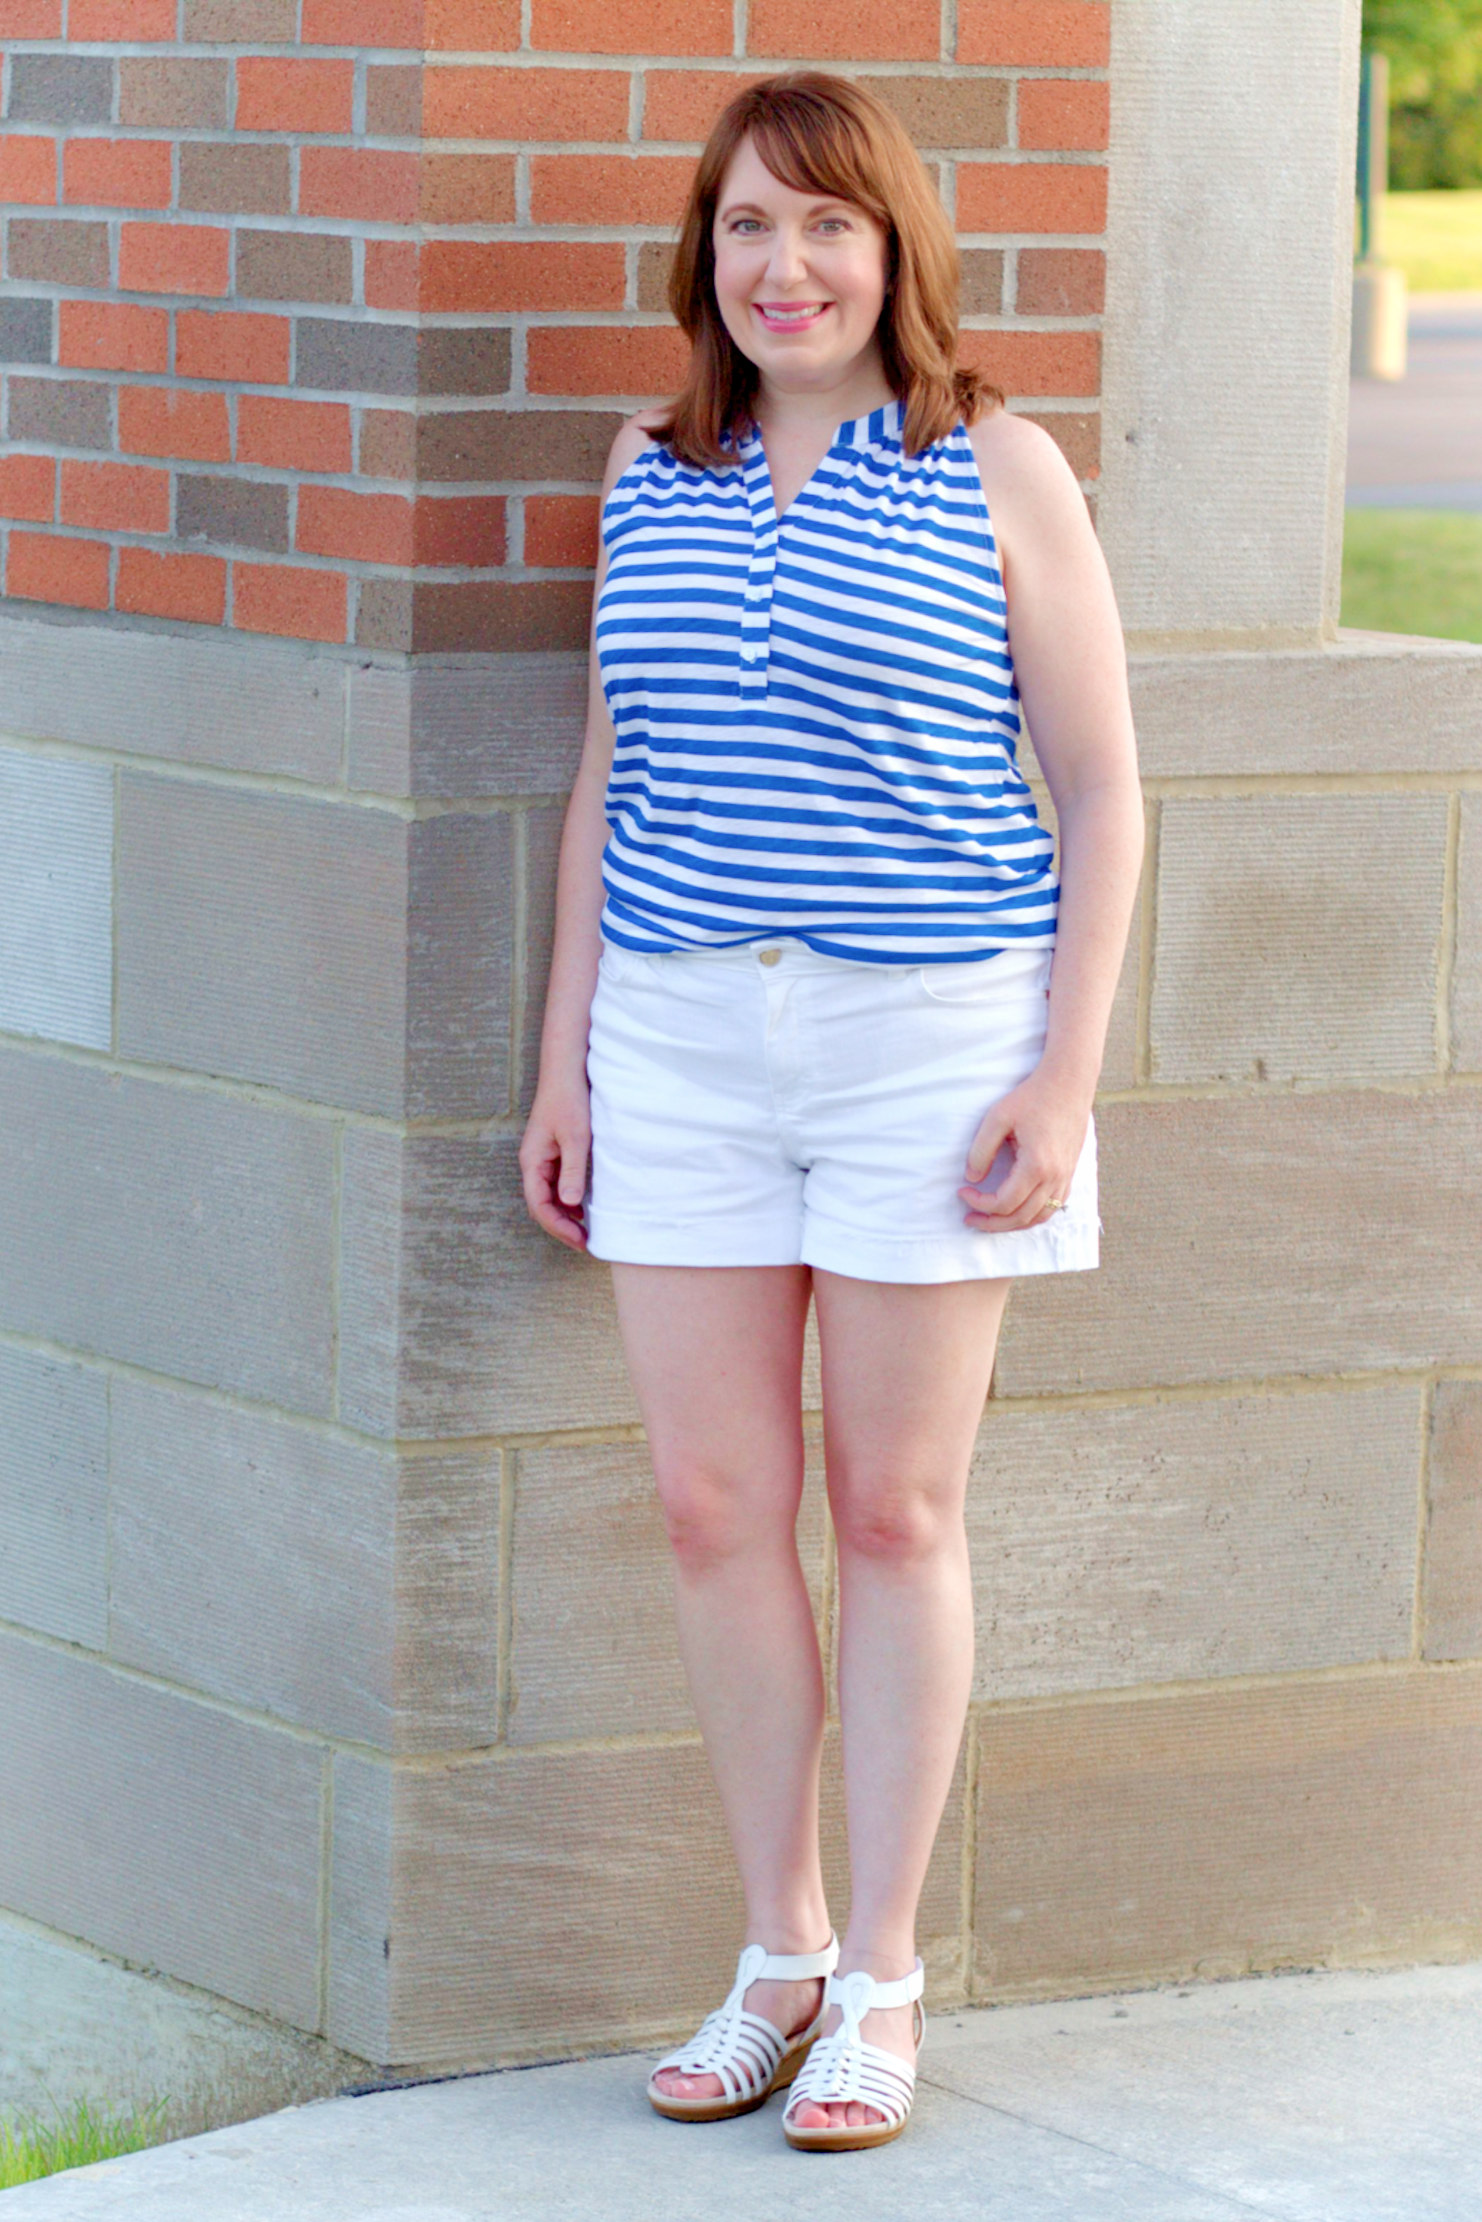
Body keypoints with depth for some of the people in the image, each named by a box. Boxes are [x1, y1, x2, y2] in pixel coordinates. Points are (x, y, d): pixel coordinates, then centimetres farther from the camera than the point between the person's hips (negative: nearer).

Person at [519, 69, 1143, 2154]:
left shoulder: (998, 474, -3)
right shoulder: (652, 474, 8)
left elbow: (1101, 786, -2)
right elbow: (608, 784, 14)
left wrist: (1066, 1076, -9)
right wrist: (564, 1060, 9)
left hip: (929, 1038, -4)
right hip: (684, 1042, 4)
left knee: (895, 1510, 3)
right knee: (716, 1506, 3)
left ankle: (881, 1980, 13)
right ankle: (778, 1955, 17)